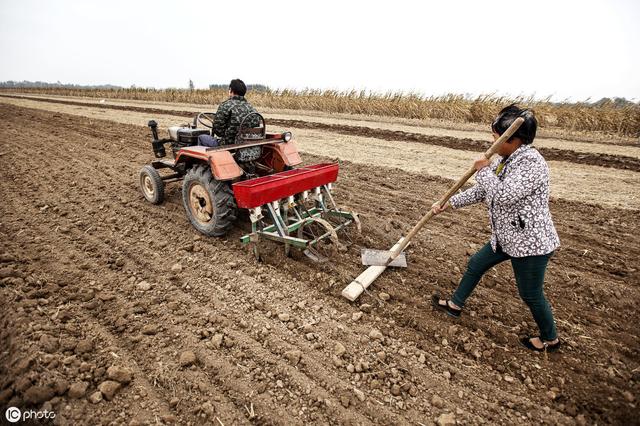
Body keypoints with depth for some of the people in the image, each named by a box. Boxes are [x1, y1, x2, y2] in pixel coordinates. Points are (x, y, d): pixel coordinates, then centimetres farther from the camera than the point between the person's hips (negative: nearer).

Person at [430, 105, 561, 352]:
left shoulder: (531, 163, -24)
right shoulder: (505, 160, 5)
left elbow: (502, 195, -33)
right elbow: (480, 191, 11)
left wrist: (483, 170, -18)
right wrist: (447, 204, 10)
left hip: (531, 242, -9)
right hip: (507, 237, 9)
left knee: (531, 295, 8)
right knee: (476, 264, 18)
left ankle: (550, 339, 36)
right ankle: (456, 304, 38)